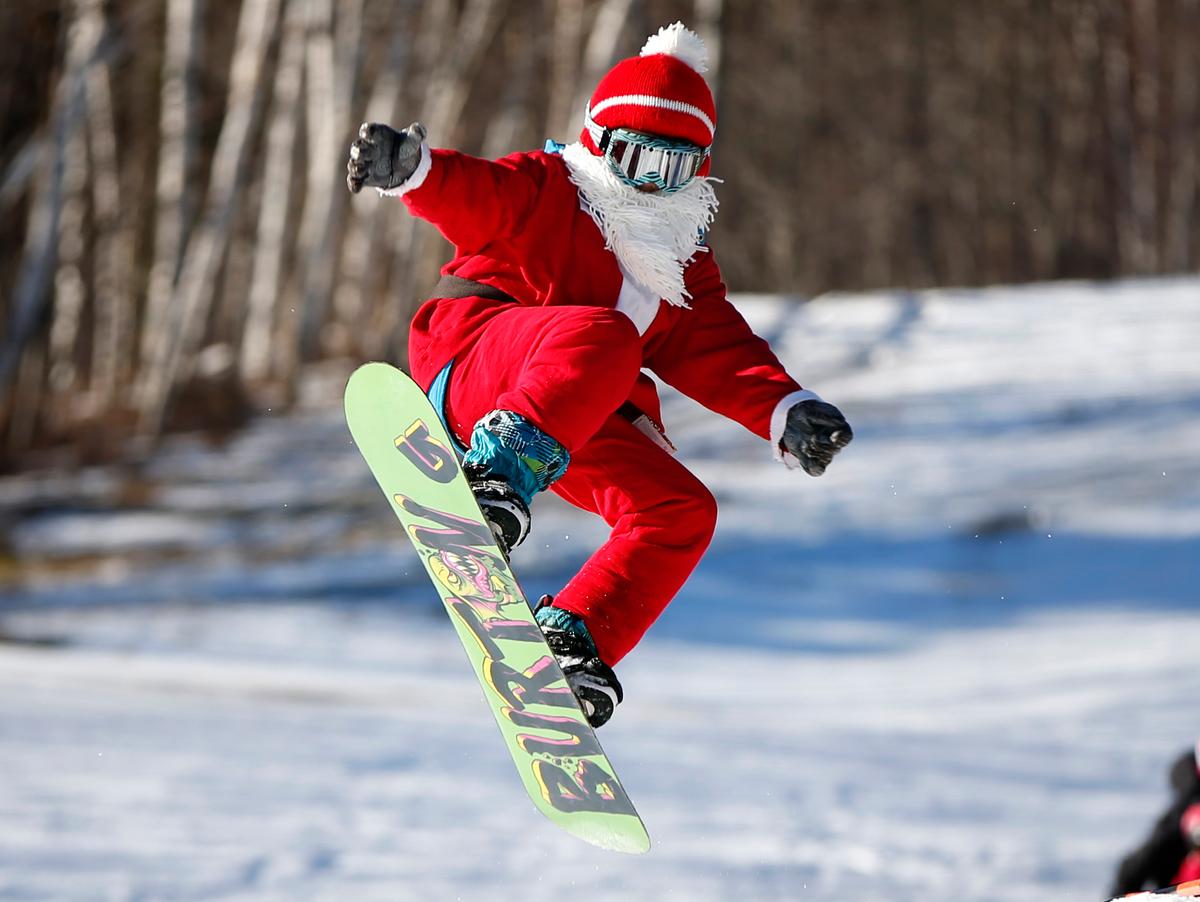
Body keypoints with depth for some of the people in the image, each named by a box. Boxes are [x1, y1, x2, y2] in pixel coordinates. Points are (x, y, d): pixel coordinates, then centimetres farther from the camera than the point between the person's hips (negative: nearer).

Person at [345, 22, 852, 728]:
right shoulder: (546, 190, 6)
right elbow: (472, 194, -13)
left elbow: (720, 353, 14)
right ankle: (500, 474, -56)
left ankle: (576, 641, -15)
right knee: (601, 335, -36)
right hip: (473, 356, -6)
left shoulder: (684, 264, 24)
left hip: (580, 419, 7)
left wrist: (788, 413, -4)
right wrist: (410, 167, -37)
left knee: (683, 510, -13)